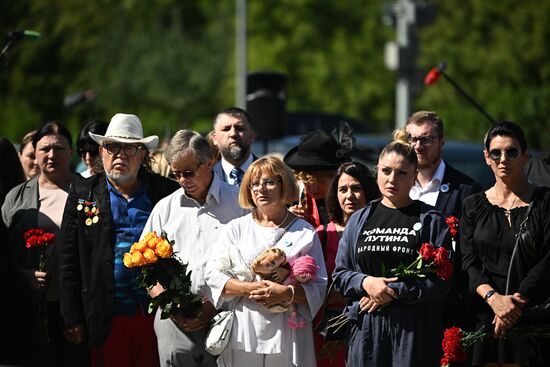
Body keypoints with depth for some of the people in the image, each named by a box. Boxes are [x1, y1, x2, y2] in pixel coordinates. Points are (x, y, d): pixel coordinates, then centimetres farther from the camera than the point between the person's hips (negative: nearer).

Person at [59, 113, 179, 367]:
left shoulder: (167, 192, 6)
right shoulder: (83, 195, 7)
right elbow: (69, 262, 5)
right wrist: (73, 320, 0)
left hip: (158, 316, 0)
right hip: (108, 318, 0)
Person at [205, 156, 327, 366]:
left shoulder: (304, 232, 8)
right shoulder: (236, 229, 13)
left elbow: (318, 287, 2)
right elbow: (213, 275, 4)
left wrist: (287, 293, -16)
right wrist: (250, 288, -11)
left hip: (287, 333, -1)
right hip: (242, 332, 1)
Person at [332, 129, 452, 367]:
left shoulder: (431, 221, 2)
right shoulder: (359, 220, 14)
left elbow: (440, 282, -7)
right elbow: (340, 274, 13)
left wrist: (392, 292, -12)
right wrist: (366, 283, -8)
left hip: (414, 330, -3)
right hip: (366, 328, 3)